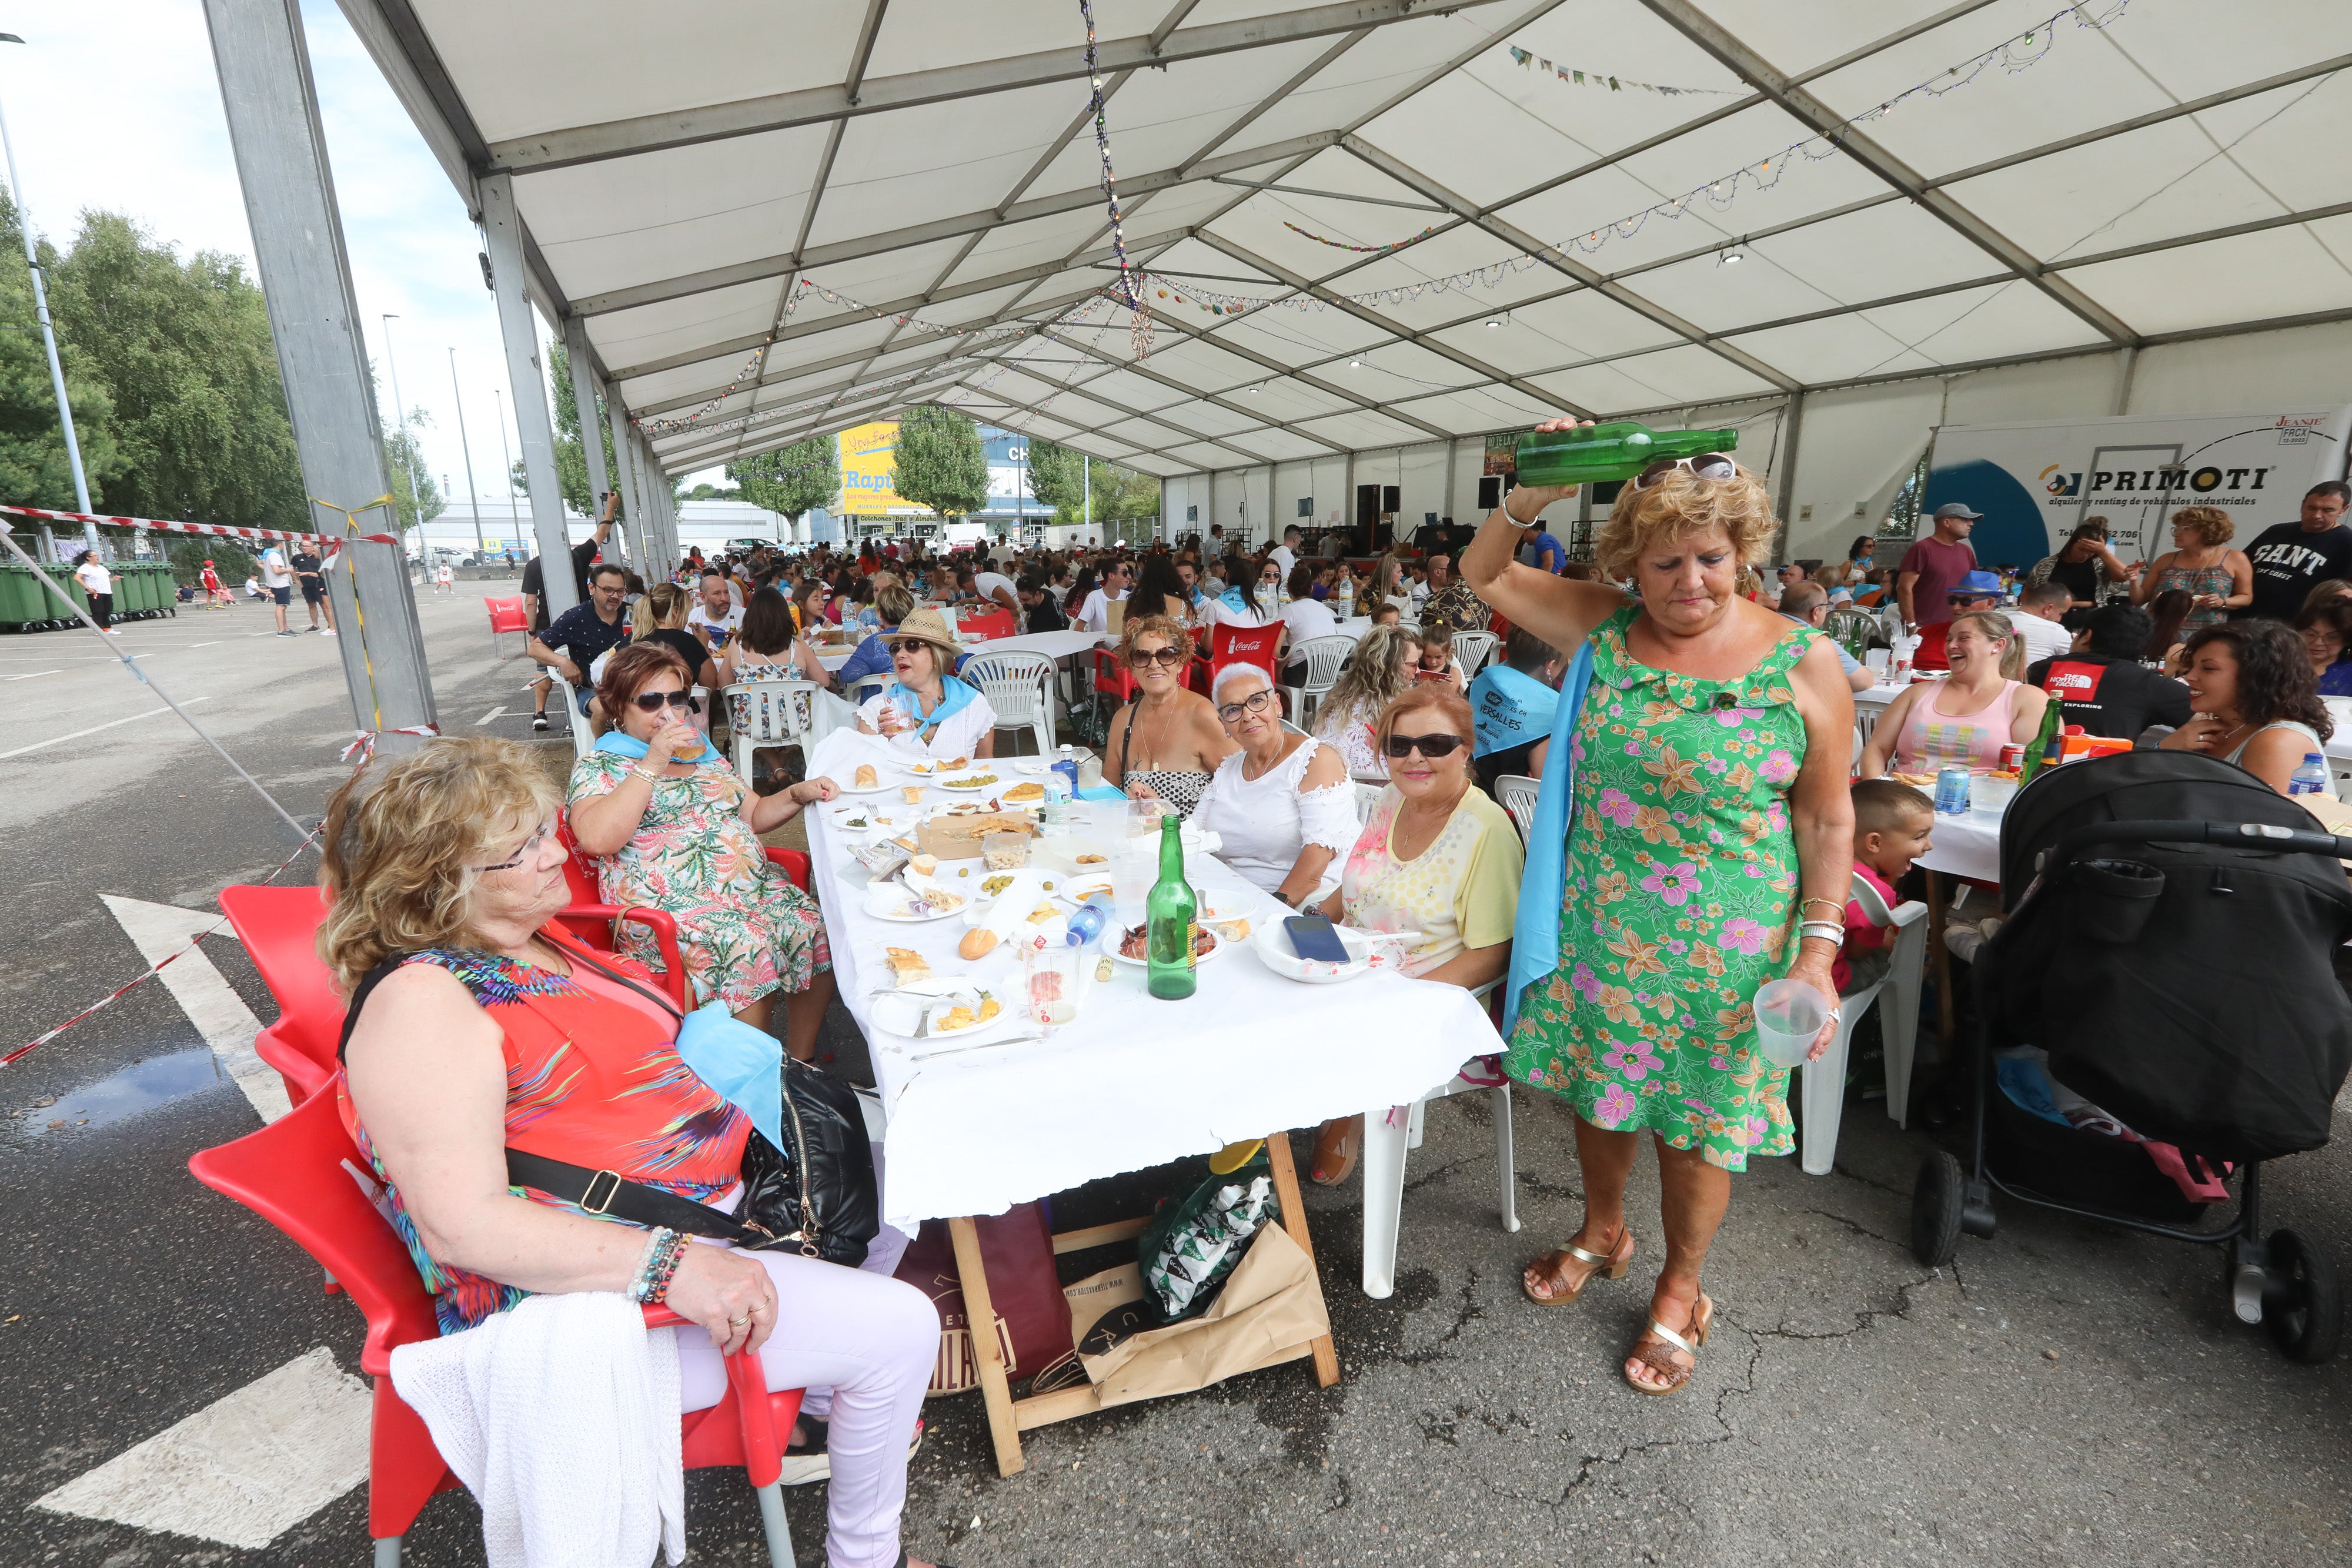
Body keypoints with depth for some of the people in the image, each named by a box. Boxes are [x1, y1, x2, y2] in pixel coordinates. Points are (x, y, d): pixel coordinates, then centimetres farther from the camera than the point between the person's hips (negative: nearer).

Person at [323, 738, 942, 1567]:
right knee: (898, 1327, -16)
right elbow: (465, 1224, -28)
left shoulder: (528, 938, 7)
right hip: (587, 1289, -10)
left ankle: (823, 1391, 31)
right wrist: (670, 1265, -33)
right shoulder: (420, 1005, -22)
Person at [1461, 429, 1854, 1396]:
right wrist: (1531, 497, -18)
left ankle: (1680, 1291, 40)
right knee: (1601, 1089, 20)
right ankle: (1602, 1233, 48)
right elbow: (1482, 575, 0)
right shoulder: (1606, 628, -3)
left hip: (1722, 949, -2)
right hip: (1598, 928, 3)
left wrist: (1819, 950, -12)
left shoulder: (1803, 664, -10)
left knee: (1698, 1124, 13)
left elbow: (1827, 817, -5)